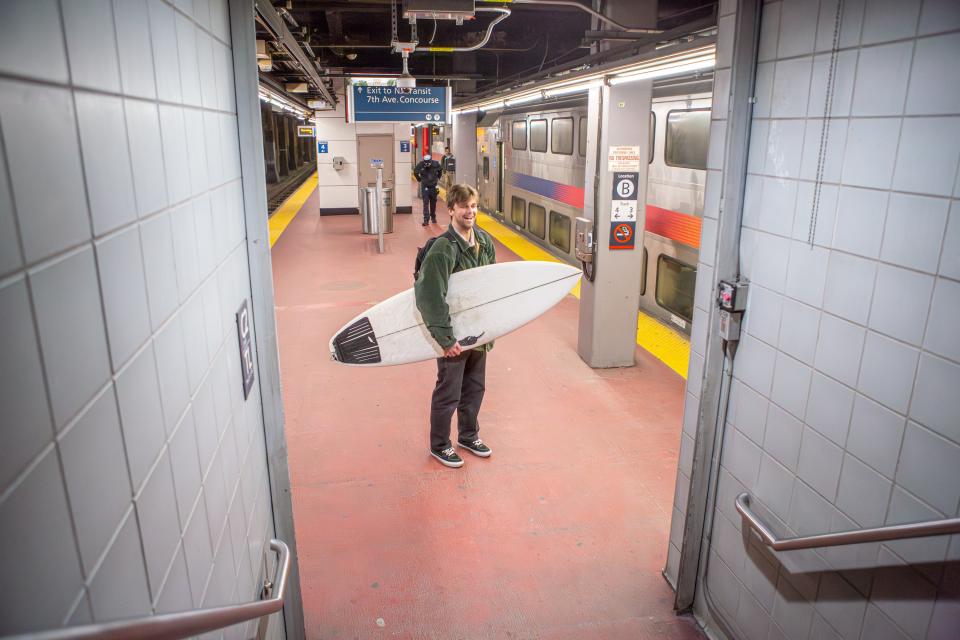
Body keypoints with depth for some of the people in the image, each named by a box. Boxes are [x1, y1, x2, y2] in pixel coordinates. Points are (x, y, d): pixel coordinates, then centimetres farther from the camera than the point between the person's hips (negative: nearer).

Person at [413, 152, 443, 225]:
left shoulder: (436, 164, -11)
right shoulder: (420, 165, -14)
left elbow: (440, 170, 9)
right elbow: (415, 172, 4)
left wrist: (437, 178, 11)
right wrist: (419, 179, 5)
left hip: (433, 186, 2)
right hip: (425, 187, -1)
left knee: (433, 203, 11)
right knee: (425, 203, -7)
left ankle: (433, 217, 27)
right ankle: (426, 219, -8)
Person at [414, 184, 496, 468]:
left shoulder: (484, 240, 0)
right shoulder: (443, 249, -22)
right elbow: (429, 297, -26)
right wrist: (446, 338, -24)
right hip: (453, 334, -6)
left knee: (474, 388, 21)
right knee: (448, 394, 9)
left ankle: (468, 436, 42)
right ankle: (439, 446, 30)